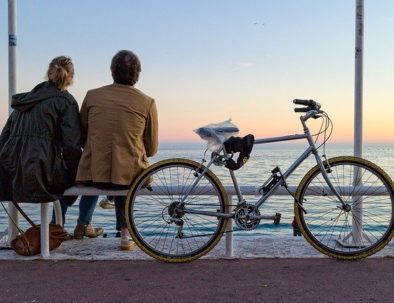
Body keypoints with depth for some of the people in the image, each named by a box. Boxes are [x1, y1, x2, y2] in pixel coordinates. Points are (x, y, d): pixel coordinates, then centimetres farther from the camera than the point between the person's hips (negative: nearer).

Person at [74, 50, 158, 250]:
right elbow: (152, 149, 3)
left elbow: (81, 136, 13)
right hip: (130, 175, -1)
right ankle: (124, 231, 28)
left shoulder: (92, 96, 1)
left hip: (94, 174, 2)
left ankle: (82, 225, 49)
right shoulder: (147, 103, -4)